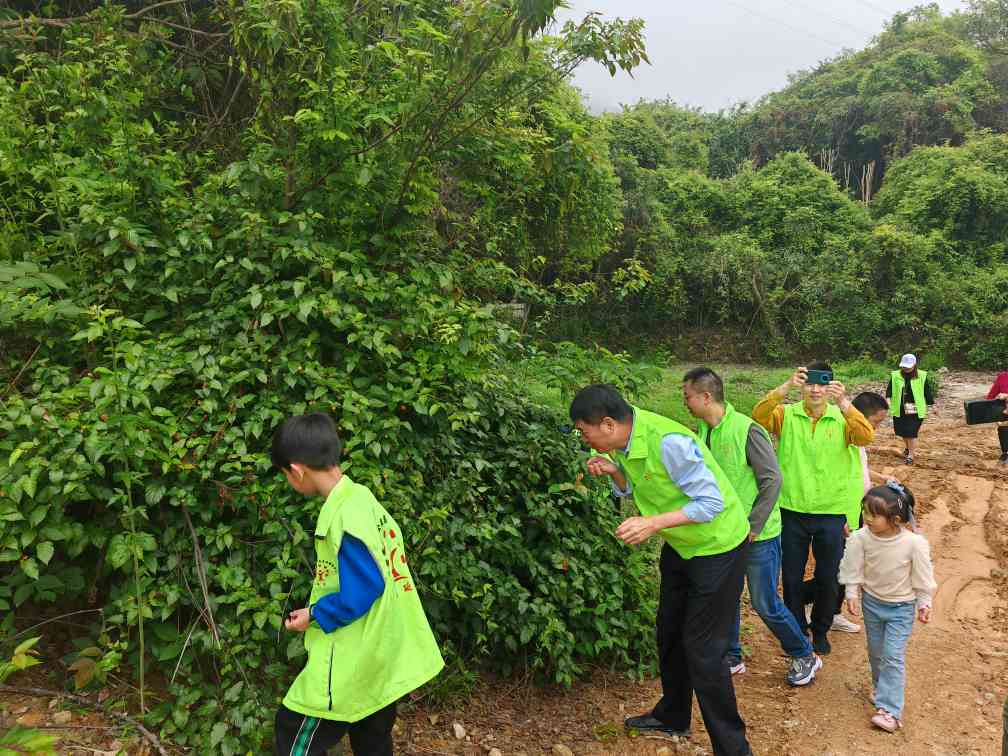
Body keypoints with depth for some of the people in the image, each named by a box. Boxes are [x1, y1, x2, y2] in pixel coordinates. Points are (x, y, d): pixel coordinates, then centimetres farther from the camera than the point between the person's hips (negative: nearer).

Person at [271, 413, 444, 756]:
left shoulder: (342, 518, -24)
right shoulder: (361, 497, 5)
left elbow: (362, 592, -25)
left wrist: (315, 615, -12)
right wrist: (320, 606, 15)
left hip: (353, 659, -9)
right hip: (382, 653, 9)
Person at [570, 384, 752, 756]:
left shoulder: (669, 442, -33)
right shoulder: (623, 442, -7)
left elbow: (712, 503, -28)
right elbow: (634, 488, 7)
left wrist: (653, 524, -35)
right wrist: (613, 471, -14)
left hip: (717, 546, -9)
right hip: (680, 545, 9)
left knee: (702, 649, -4)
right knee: (669, 632, 19)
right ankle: (672, 717, 40)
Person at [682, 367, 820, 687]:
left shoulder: (747, 431, -21)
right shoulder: (701, 432, -1)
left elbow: (772, 480, -20)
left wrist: (752, 527, -18)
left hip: (757, 536, -6)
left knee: (765, 604, 5)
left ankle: (805, 657, 27)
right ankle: (731, 657, 34)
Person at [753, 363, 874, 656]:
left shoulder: (842, 418, -4)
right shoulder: (787, 415, -5)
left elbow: (866, 436, -23)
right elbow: (759, 416, -24)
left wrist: (843, 402, -37)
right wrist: (786, 387, -35)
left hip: (832, 513, 0)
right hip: (792, 511, 0)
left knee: (828, 578, 15)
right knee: (791, 576, 13)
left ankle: (821, 630, 37)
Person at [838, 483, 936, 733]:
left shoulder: (914, 543, -26)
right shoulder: (861, 538, -21)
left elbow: (922, 577, -10)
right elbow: (854, 570, -5)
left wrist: (924, 603, -4)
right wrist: (852, 594, -7)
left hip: (901, 607, -3)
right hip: (871, 602, 3)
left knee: (893, 657, -6)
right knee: (875, 653, 18)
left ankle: (889, 709, -2)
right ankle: (883, 690, 40)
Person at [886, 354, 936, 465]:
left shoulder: (922, 376, -3)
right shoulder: (895, 376, 1)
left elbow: (928, 392, 3)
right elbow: (889, 390, 1)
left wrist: (931, 405, 5)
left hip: (915, 410, -3)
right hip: (899, 410, 3)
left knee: (912, 433, -5)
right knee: (902, 432, 15)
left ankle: (910, 455, 7)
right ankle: (908, 448, 42)